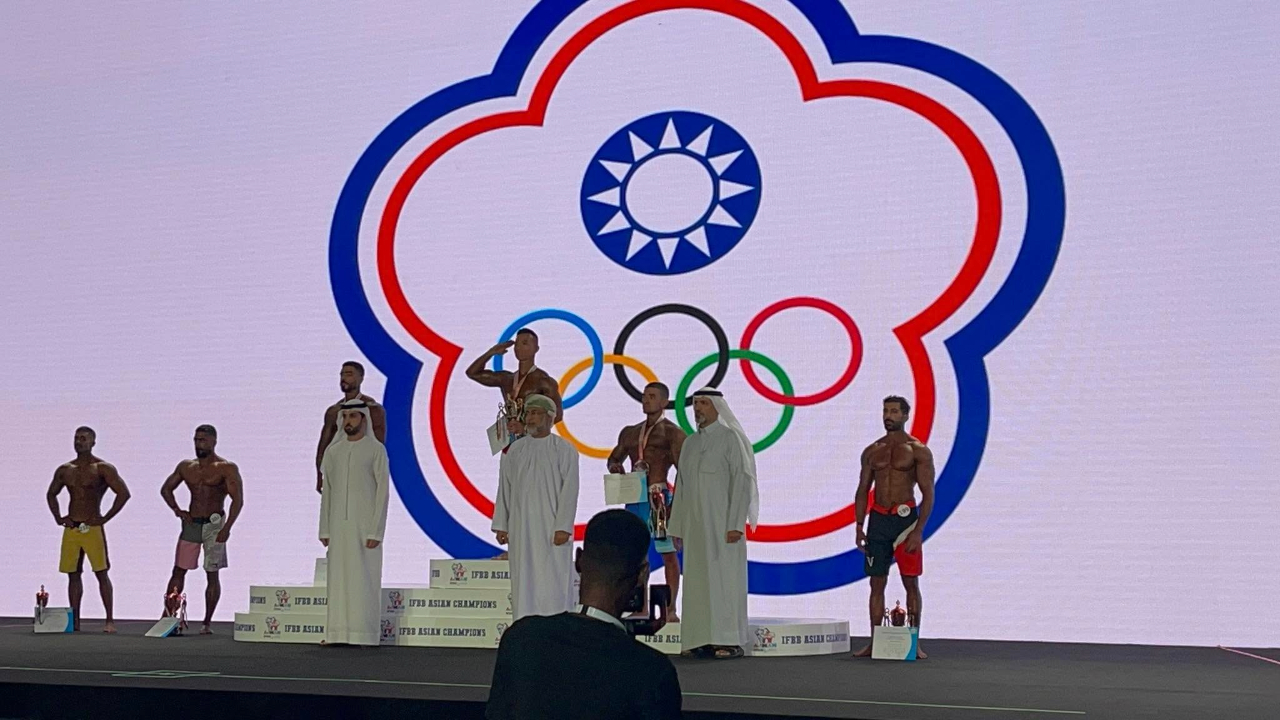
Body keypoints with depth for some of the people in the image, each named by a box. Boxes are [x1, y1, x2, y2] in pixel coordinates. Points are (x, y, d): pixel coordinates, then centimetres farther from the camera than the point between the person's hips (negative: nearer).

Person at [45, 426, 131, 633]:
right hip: (70, 528, 6)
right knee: (73, 575, 7)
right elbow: (51, 494, 27)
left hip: (92, 528, -5)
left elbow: (123, 493, -12)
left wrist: (105, 518, -13)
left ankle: (110, 620, -4)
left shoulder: (103, 468, -5)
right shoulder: (64, 470, 12)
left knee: (101, 573, -5)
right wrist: (58, 517, 13)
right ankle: (74, 621, 12)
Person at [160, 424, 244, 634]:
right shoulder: (186, 467, 10)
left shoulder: (226, 468, -6)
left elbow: (238, 500, -13)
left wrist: (227, 528, -21)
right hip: (191, 523, 5)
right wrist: (177, 510, 4)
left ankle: (207, 622, 4)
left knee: (212, 575, -1)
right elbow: (166, 489, 22)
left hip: (213, 524, -5)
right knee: (178, 571, 4)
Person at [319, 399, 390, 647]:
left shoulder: (376, 450, -2)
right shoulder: (333, 451, 12)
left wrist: (376, 531, -12)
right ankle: (339, 633, 7)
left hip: (364, 525, -5)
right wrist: (324, 529, 7)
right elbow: (327, 491, 13)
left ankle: (365, 634, -2)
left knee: (365, 579, -5)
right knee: (338, 578, 3)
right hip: (338, 526, 5)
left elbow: (383, 490, -6)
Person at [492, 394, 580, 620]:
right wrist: (501, 525, 5)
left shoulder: (564, 450, -3)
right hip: (521, 527, 4)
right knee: (523, 579, 4)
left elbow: (569, 490, -8)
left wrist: (563, 527, -15)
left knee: (554, 579, -5)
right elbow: (504, 489, 10)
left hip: (551, 526, -4)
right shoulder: (514, 450, 9)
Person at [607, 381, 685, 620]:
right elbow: (615, 457, 30)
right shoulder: (630, 432, 17)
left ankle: (670, 610, 0)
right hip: (635, 497, 6)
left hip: (659, 497, -6)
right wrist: (615, 466, 5)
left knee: (668, 552, -2)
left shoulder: (671, 432, -1)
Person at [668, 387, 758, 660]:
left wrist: (735, 524, -16)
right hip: (694, 525, 6)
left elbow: (742, 481, -9)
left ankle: (731, 640, -3)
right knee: (697, 581, 4)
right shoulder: (690, 443, 16)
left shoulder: (731, 438, -3)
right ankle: (701, 640, 7)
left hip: (722, 524, -6)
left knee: (725, 578, -6)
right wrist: (677, 527, 13)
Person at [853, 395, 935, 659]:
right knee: (877, 583, 4)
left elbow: (928, 494, -6)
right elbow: (863, 490, 13)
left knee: (911, 583, -1)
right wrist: (859, 526, 3)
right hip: (878, 519, 4)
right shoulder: (872, 451, 11)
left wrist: (918, 531, -15)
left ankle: (914, 643, 4)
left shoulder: (918, 451, -2)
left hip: (905, 518, -4)